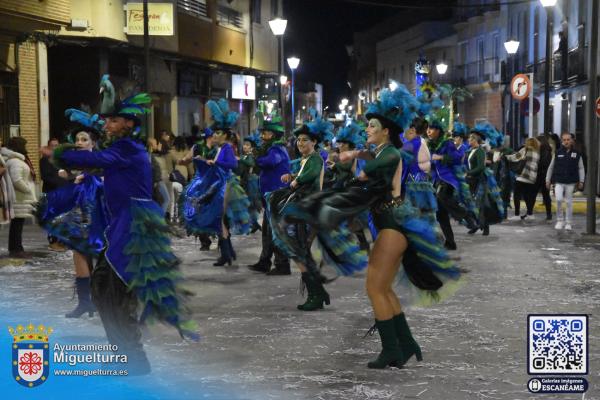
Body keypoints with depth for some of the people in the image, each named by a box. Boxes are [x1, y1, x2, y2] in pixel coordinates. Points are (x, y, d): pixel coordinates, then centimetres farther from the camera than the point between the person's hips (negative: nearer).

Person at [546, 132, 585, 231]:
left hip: (571, 182, 0)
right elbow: (551, 167, 9)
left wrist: (581, 181, -1)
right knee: (558, 199, -16)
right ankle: (560, 220, -1)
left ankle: (569, 223, 16)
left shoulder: (577, 154, 2)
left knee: (569, 202, 6)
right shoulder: (558, 153, 3)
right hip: (559, 182, 0)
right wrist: (548, 180, 7)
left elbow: (581, 168, 6)